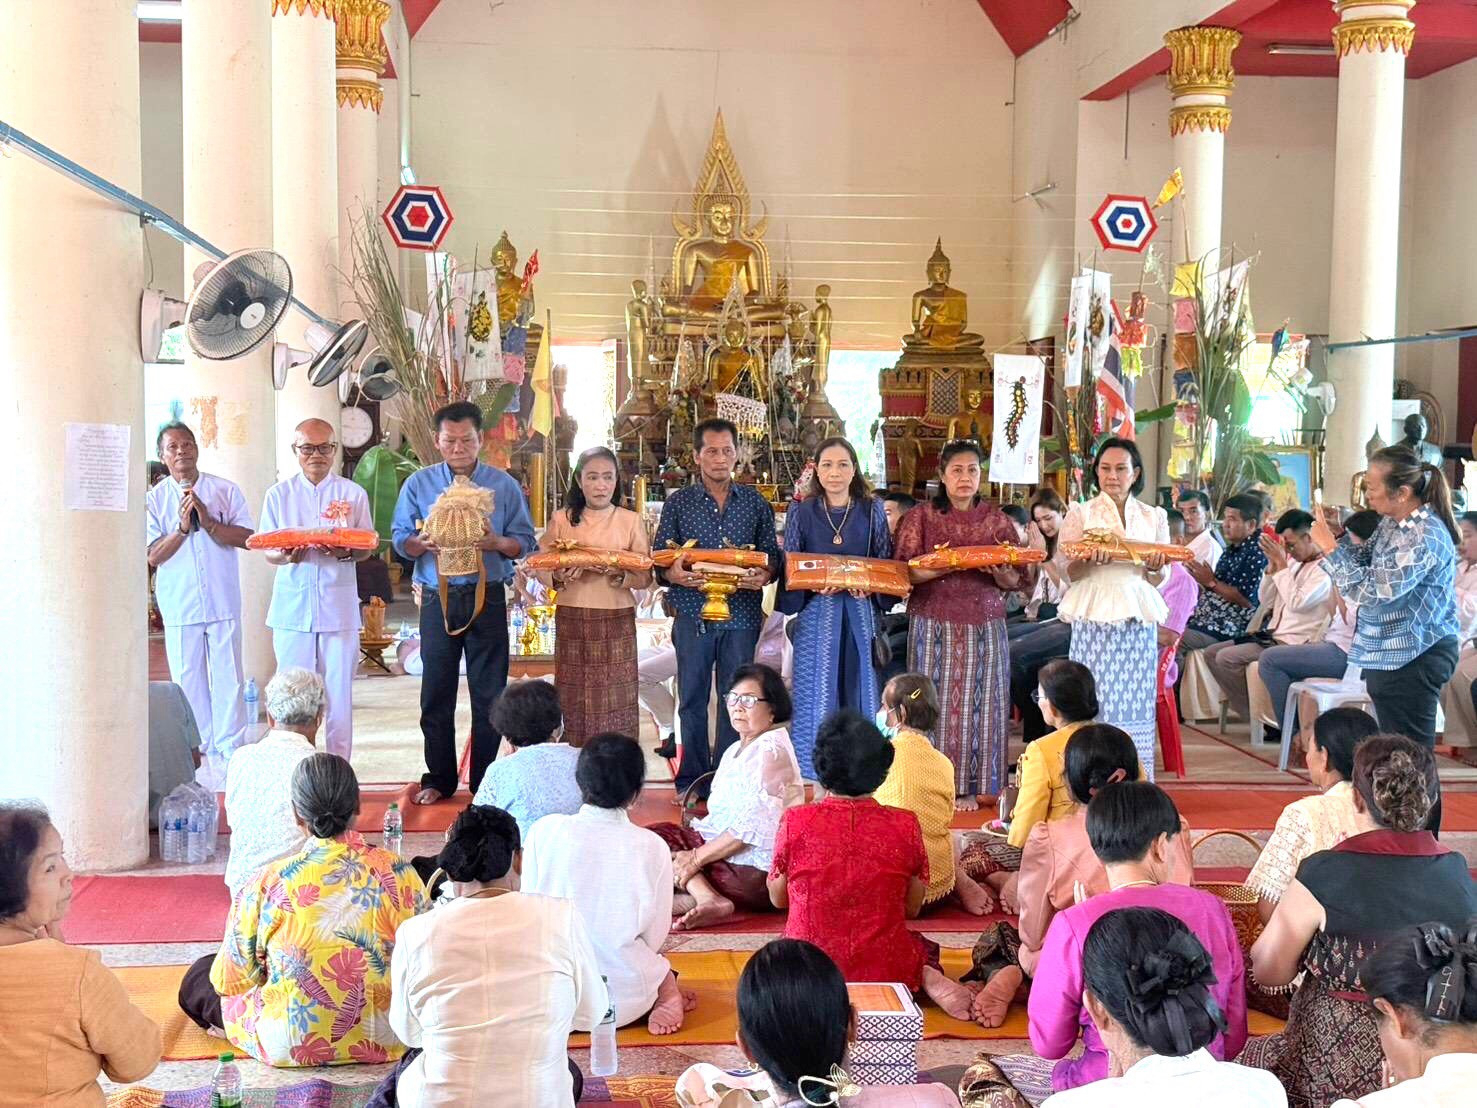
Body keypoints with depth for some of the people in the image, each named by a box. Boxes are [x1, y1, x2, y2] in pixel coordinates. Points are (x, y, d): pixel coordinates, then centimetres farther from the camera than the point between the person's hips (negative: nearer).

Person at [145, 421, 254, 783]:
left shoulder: (226, 490, 3)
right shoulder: (154, 499, 3)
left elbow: (246, 538, -5)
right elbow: (153, 555, -3)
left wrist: (208, 522, -16)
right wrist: (182, 527, -16)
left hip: (223, 600, 0)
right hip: (179, 604, 1)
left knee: (228, 677, 2)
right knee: (187, 678, 7)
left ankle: (229, 751, 12)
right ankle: (197, 751, 20)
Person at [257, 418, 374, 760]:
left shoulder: (353, 494, 7)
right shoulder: (279, 494, 8)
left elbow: (367, 549, 7)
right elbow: (268, 552, 7)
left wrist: (346, 552, -15)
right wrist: (286, 556, -16)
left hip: (339, 606, 0)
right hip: (293, 606, 0)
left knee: (339, 692, 2)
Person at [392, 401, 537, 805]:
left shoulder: (504, 485, 5)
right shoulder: (418, 484, 7)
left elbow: (525, 542, 4)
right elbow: (399, 540, 4)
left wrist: (497, 542, -17)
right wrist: (422, 543, -18)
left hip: (488, 598, -1)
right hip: (437, 599, 1)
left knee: (489, 695, 3)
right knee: (436, 694, 5)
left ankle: (485, 782, 12)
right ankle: (438, 778, 17)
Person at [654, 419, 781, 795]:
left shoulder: (755, 502, 9)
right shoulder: (677, 503, 6)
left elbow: (772, 555, 8)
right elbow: (659, 556, 2)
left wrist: (764, 575, -13)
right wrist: (675, 574, -19)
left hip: (742, 613, 1)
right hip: (692, 613, -1)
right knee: (692, 699, 4)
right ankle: (692, 780, 13)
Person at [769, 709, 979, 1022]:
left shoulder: (795, 822, -12)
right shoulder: (904, 826, -10)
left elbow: (777, 899, 2)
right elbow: (912, 909, 3)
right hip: (885, 969, 1)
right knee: (925, 947, 35)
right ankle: (929, 978, -2)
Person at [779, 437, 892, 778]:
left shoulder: (872, 511, 7)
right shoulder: (801, 512, 5)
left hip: (859, 612, 1)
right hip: (816, 612, -1)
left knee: (859, 688, 2)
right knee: (816, 690, -1)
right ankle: (812, 774, 6)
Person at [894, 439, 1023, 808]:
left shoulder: (996, 519, 9)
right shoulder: (922, 517, 4)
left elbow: (1015, 581, 8)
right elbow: (903, 572, -3)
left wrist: (1000, 572, -14)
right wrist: (941, 567, -19)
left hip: (984, 624, 2)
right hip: (934, 622, -2)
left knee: (977, 702, 1)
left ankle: (967, 786, 9)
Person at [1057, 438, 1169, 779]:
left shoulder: (1154, 517, 13)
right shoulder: (1080, 513, 7)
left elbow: (1160, 580, 12)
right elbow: (1067, 571, -1)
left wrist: (1154, 568, -10)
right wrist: (1089, 562, -21)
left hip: (1139, 619, 2)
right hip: (1095, 618, -2)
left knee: (1136, 699, 0)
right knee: (1095, 699, -5)